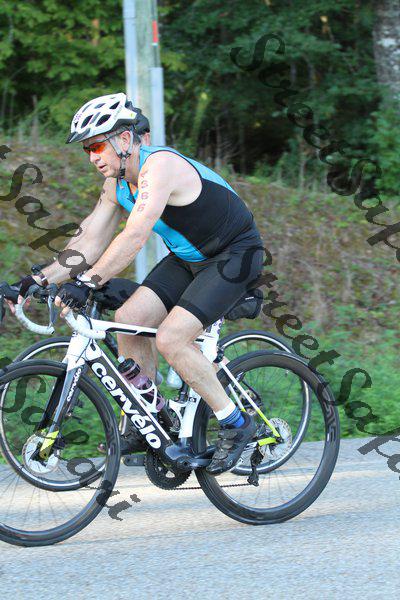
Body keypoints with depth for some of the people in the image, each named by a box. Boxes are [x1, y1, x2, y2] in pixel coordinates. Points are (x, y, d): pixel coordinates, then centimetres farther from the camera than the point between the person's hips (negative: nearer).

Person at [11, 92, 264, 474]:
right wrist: (41, 279, -11)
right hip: (187, 258, 9)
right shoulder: (117, 181, 1)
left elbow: (135, 236, -38)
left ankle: (235, 424, -6)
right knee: (129, 319, -6)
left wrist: (87, 283, -44)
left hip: (233, 256, -9)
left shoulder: (159, 166, -27)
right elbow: (90, 241, 0)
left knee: (171, 339, -21)